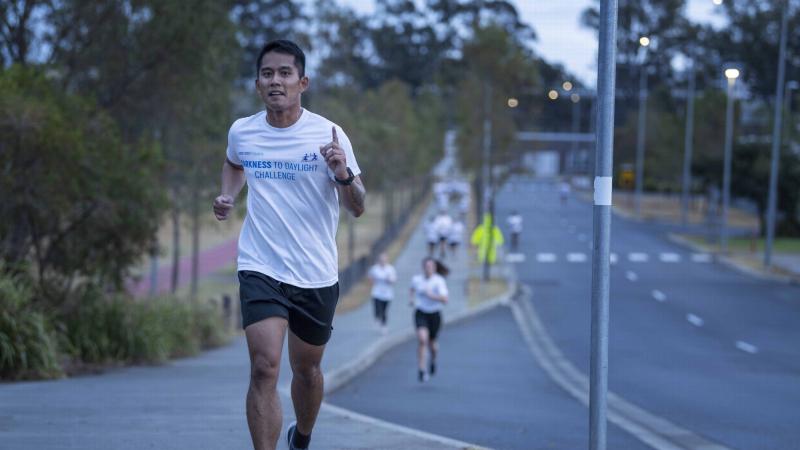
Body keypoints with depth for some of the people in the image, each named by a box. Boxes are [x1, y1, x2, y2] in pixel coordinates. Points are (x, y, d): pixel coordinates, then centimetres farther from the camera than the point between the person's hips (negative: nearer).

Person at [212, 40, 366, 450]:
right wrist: (227, 195, 6)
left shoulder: (328, 134, -8)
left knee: (306, 370, 16)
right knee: (264, 368, -18)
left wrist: (344, 174, -27)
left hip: (317, 275, 0)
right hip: (261, 269, 0)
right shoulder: (241, 132, 0)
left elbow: (357, 208, -7)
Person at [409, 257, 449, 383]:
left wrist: (431, 295, -34)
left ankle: (433, 359, 50)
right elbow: (412, 289, 22)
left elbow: (444, 300, -24)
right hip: (420, 314, 0)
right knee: (422, 339, -24)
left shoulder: (439, 281, -14)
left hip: (434, 315, 0)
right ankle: (421, 370, -20)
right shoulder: (416, 279, -3)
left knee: (432, 344, 13)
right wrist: (411, 298, 4)